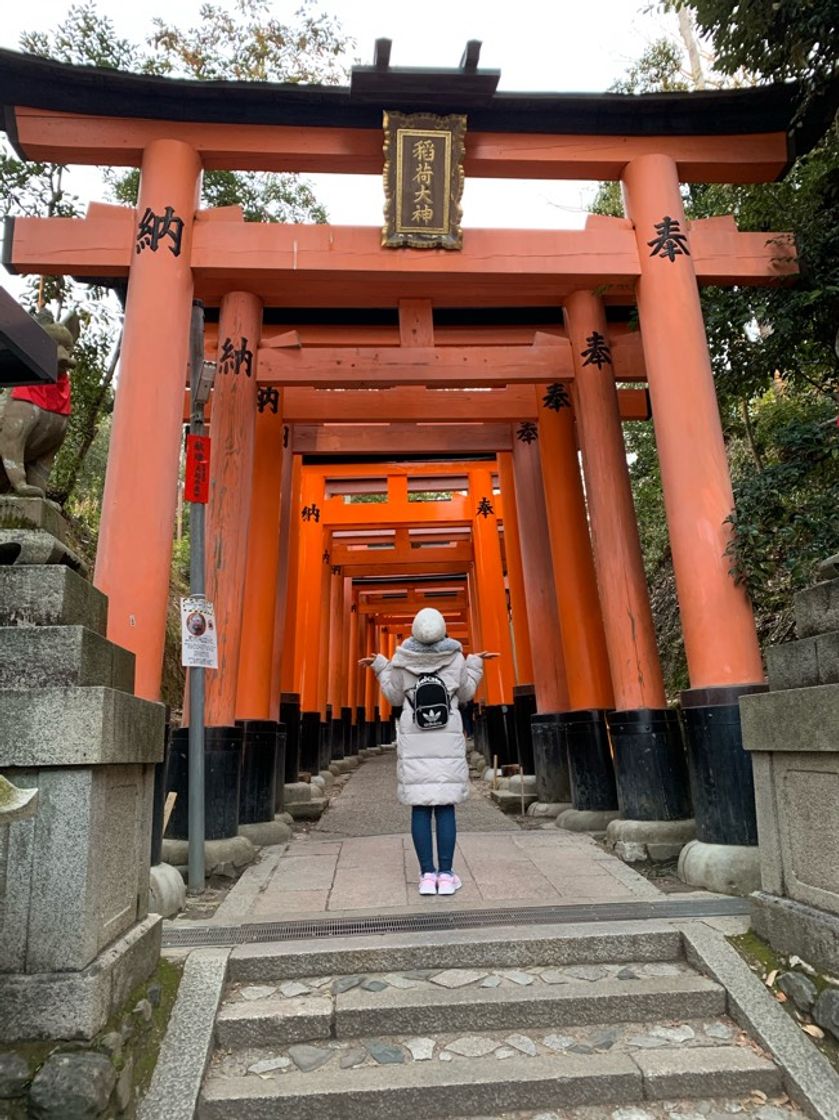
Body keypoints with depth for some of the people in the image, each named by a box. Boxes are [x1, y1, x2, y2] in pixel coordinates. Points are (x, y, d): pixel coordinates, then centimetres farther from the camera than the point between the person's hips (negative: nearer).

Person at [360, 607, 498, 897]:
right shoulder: (455, 658, -4)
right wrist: (475, 664, 21)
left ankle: (427, 875, 6)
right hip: (447, 740, 0)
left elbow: (395, 697, 7)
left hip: (414, 740, 0)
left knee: (420, 807, 4)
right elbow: (465, 694, 9)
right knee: (445, 807, 4)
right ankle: (445, 875, 5)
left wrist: (380, 667, 17)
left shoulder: (402, 660, -5)